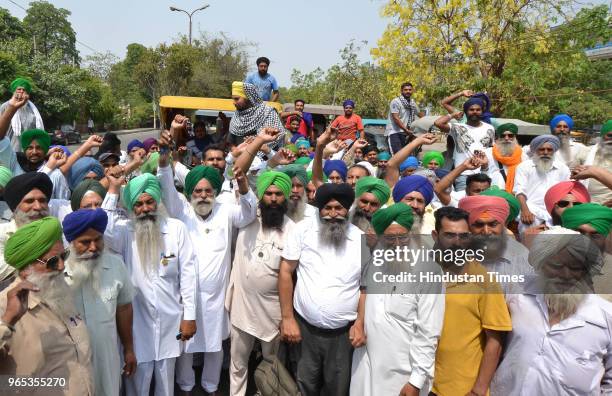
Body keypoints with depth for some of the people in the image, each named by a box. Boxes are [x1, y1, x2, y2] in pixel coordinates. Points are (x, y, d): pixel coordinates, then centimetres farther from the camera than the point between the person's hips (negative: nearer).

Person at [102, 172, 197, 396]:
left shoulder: (176, 228, -5)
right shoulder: (124, 230, -4)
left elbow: (187, 272, -4)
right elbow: (103, 231, -28)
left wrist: (189, 315, -6)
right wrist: (113, 190, -23)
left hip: (170, 317, 1)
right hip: (137, 317, -1)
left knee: (166, 377, 18)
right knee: (138, 377, 13)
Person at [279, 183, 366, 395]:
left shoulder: (362, 240, -3)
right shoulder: (303, 229, -8)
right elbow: (285, 272, -5)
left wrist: (360, 324, -2)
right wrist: (287, 318, -6)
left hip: (343, 331, 1)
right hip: (305, 326, -1)